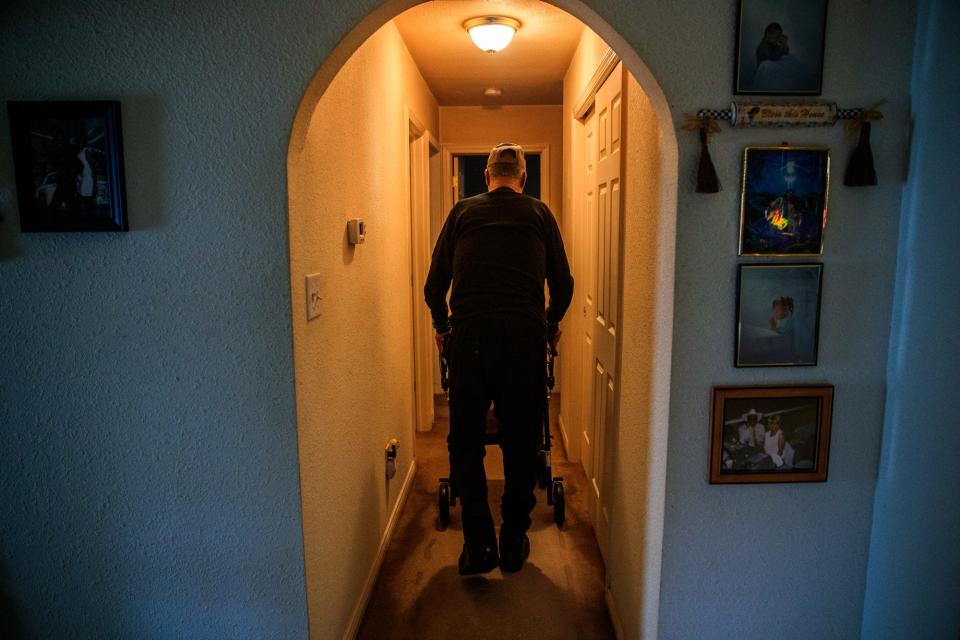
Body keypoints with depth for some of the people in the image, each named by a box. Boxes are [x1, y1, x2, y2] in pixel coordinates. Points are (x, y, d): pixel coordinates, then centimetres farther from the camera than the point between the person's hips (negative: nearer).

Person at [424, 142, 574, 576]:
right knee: (521, 443, 12)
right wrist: (551, 323, 33)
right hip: (525, 336, 1)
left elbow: (434, 285, 14)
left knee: (465, 442, 12)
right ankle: (513, 543, 23)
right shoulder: (539, 214, 15)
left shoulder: (463, 211, 15)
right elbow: (563, 284, 15)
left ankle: (479, 545, 11)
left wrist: (441, 326, 31)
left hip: (469, 335, 0)